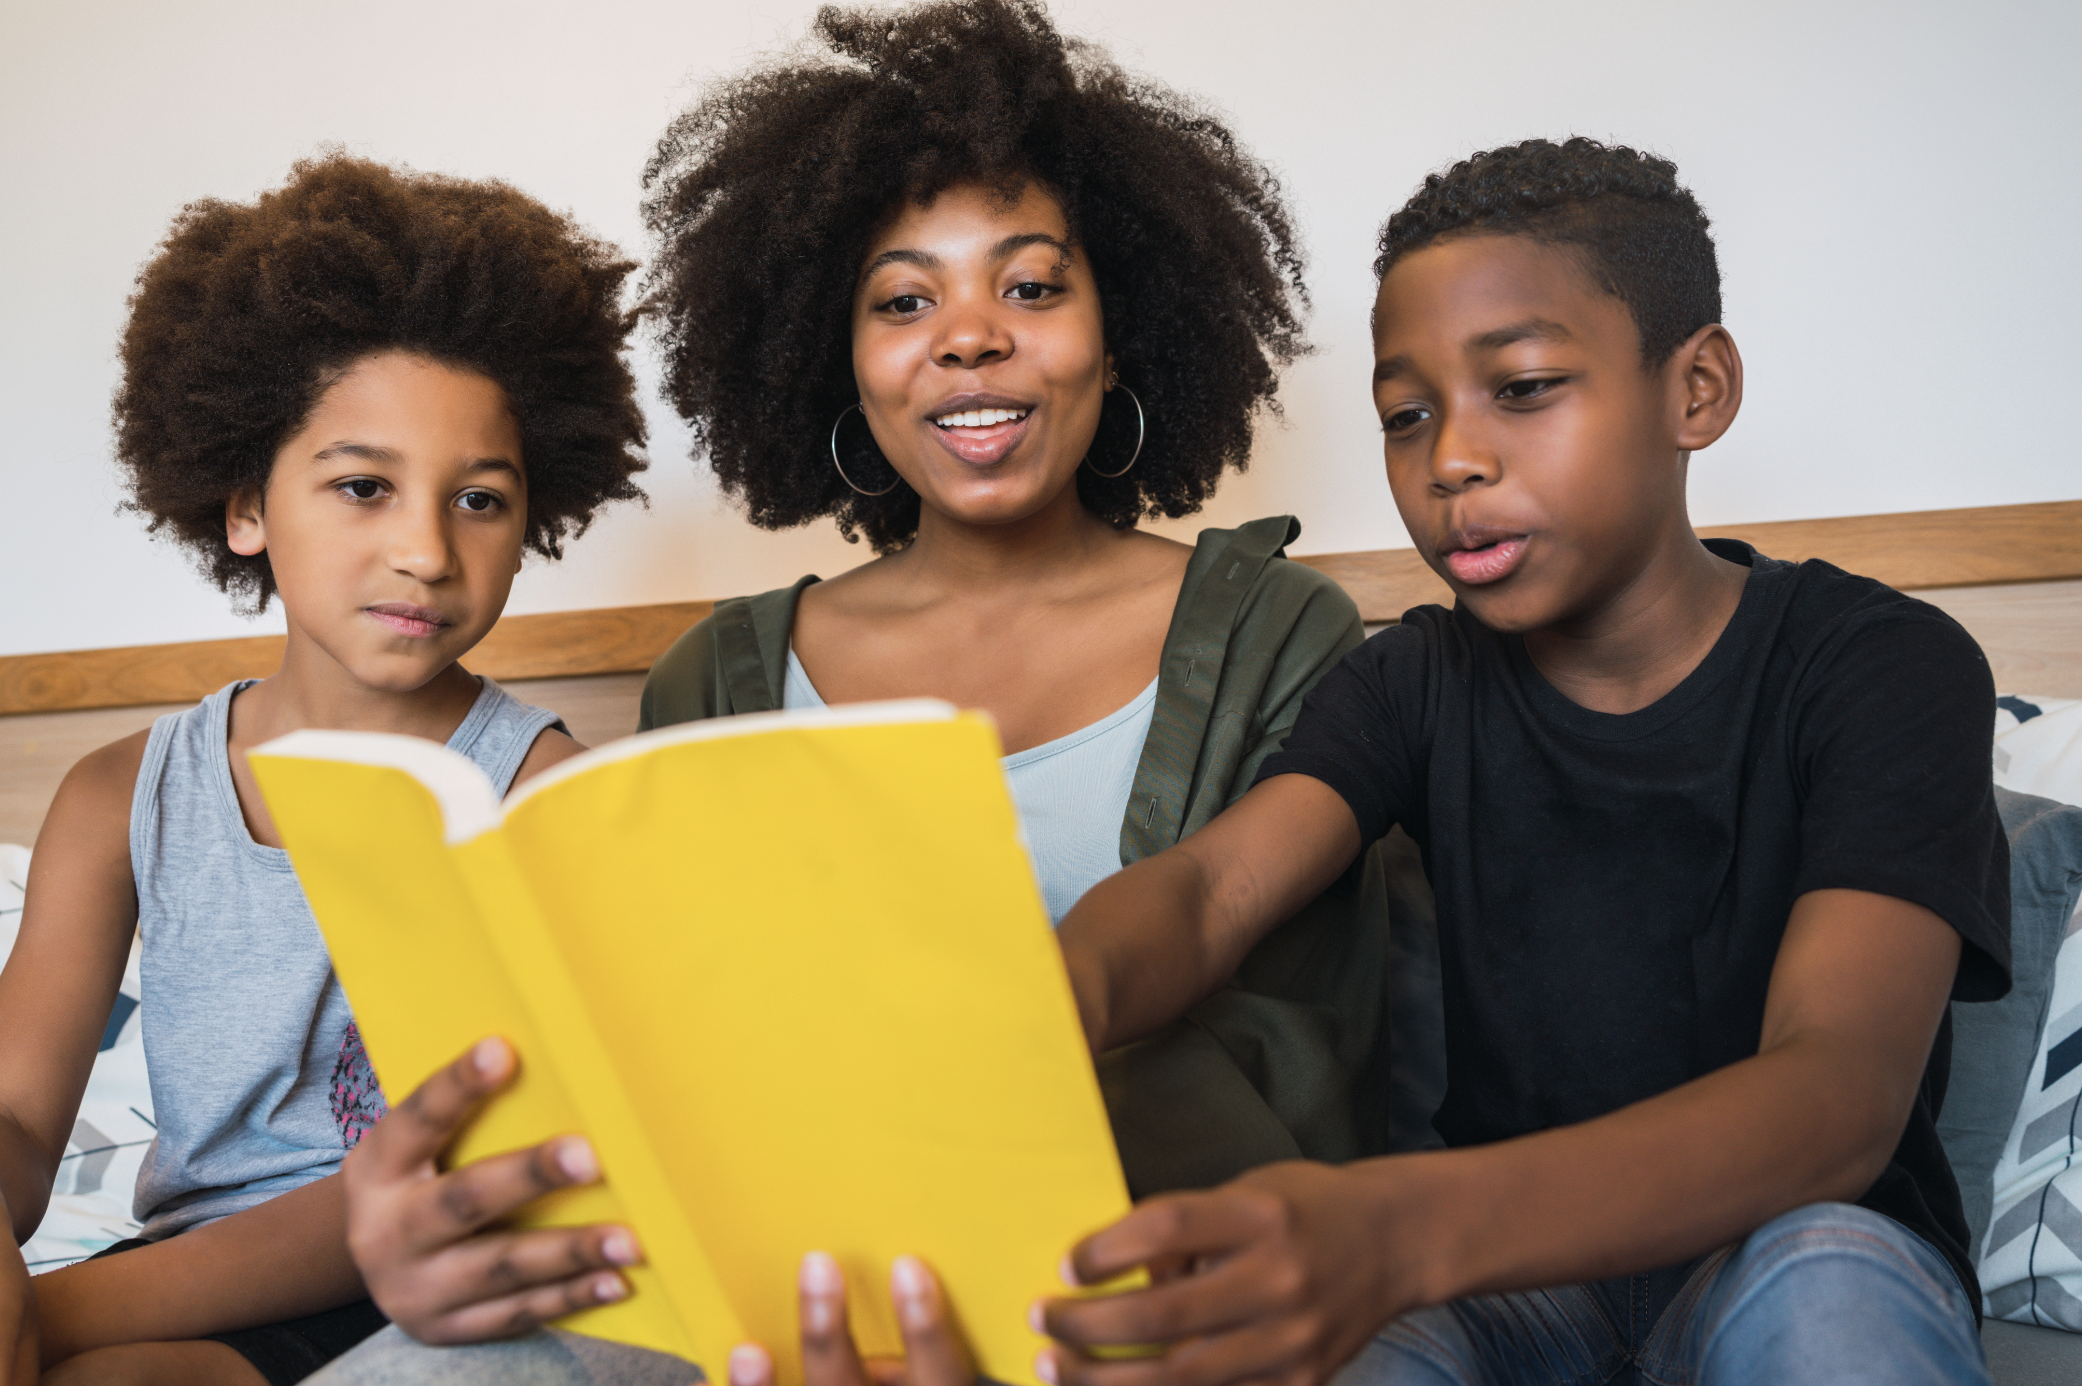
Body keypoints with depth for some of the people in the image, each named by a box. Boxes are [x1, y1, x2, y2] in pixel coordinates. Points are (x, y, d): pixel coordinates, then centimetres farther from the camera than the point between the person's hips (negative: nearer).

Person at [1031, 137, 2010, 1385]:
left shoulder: (1881, 666, -11)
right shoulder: (1420, 682, 3)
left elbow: (1837, 1099, -27)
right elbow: (1208, 882, -15)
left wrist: (1403, 1229, -46)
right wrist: (1063, 996, -43)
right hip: (1504, 1248, 1)